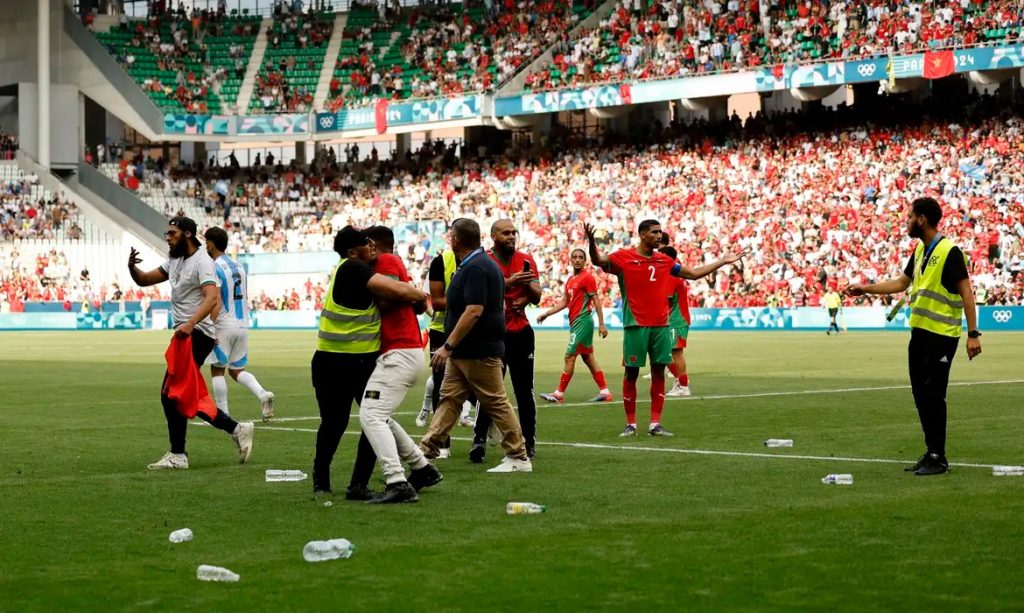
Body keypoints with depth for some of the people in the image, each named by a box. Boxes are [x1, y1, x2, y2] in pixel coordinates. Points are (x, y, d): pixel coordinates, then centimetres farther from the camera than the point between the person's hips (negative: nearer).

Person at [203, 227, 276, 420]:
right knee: (237, 370, 14)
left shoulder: (214, 268, -11)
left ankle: (223, 416, 2)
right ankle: (263, 394, -10)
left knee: (217, 370, 4)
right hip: (242, 325, 7)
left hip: (224, 325, -7)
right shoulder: (239, 267, 13)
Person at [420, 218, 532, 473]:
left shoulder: (476, 268, -19)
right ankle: (427, 450, 10)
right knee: (449, 399, 8)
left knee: (496, 403, -3)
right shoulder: (474, 264, 14)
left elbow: (474, 311, -26)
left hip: (480, 352, -10)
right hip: (463, 352, 10)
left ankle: (519, 458, 4)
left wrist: (448, 346, -25)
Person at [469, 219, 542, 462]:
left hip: (521, 332, 4)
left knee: (524, 390, 7)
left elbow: (537, 298, 9)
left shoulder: (526, 261, 8)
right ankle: (479, 440, -6)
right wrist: (510, 282, -23)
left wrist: (528, 287, -12)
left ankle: (529, 442, 13)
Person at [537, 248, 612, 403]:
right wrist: (546, 314, 14)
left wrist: (601, 324, -16)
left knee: (569, 357, -7)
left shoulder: (587, 277, -9)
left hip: (582, 321, -9)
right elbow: (564, 302, 20)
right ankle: (604, 392, 12)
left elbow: (596, 301, -12)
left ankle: (559, 394, -3)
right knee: (588, 358, 9)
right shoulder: (570, 280, 16)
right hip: (575, 322, 9)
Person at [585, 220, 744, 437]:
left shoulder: (664, 260, 13)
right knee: (631, 373, 0)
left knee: (659, 373, 4)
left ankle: (655, 424, 8)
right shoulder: (624, 257, -2)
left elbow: (694, 273, 22)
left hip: (661, 325, 5)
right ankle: (630, 424, 7)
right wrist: (592, 243, -37)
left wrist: (722, 262, 22)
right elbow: (598, 261, -17)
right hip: (636, 326, -5)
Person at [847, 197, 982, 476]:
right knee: (921, 394, 11)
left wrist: (973, 333, -20)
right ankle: (931, 453, 20)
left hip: (942, 335, -8)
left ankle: (938, 458, 2)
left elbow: (966, 292, -16)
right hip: (919, 332, 8)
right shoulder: (920, 250, 12)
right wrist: (865, 289, 21)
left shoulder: (949, 251, -14)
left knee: (933, 395, -6)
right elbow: (902, 282, 24)